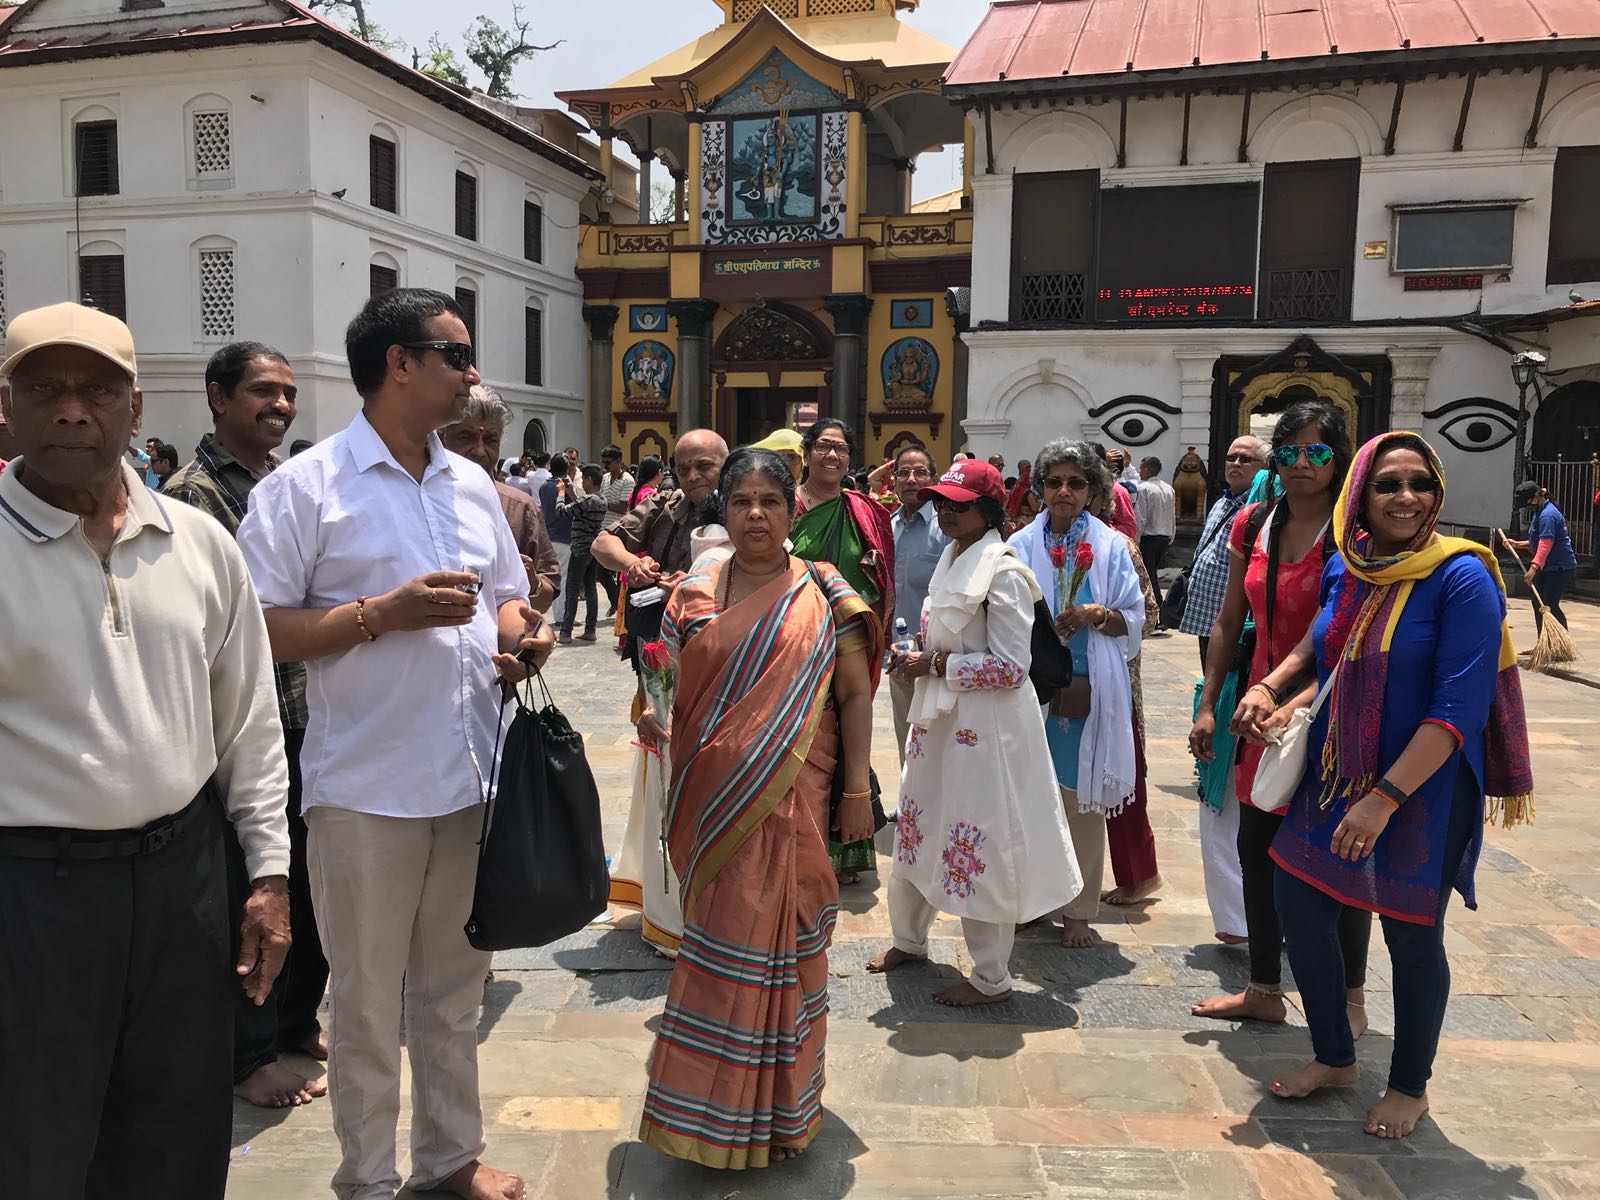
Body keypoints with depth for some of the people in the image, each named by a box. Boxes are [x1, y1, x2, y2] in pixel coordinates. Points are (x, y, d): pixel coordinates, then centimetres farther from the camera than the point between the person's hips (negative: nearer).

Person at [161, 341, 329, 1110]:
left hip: (305, 720, 7)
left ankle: (297, 1020, 36)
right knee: (248, 893, 5)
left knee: (311, 882, 16)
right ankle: (250, 1057, 22)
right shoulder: (193, 495, -11)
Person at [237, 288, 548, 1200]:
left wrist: (520, 636, -3)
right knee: (368, 998, 10)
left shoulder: (473, 485, 10)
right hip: (367, 785, -5)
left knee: (455, 987, 19)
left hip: (472, 774, 6)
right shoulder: (305, 487, -8)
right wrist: (383, 614, -20)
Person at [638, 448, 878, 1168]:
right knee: (721, 940, 12)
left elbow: (854, 696, -1)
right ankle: (716, 1111, 33)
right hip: (710, 801, 2)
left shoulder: (823, 596, -1)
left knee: (775, 940, 5)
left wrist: (857, 791, -5)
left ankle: (772, 1111, 28)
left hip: (789, 802, -2)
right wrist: (658, 722, -10)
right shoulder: (693, 596, 5)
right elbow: (670, 692, 11)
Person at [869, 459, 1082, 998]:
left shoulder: (1004, 574, -16)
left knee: (980, 842, 1)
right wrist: (918, 656, 3)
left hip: (985, 726, -9)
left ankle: (991, 979, 18)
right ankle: (908, 940, 39)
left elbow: (1010, 665, -21)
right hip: (940, 718, 9)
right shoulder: (952, 561, 11)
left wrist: (935, 665, -18)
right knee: (919, 827, 18)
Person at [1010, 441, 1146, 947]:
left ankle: (1078, 911, 14)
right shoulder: (1021, 545, 6)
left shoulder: (1112, 546, 4)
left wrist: (1096, 615, -17)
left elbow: (1133, 621, 2)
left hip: (1090, 690, -1)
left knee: (1083, 801, 2)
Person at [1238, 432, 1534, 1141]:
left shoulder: (1462, 578, -17)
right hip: (1335, 775, 6)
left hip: (1424, 788, -6)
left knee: (1410, 934, 8)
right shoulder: (1345, 569, 1)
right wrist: (1284, 702, -3)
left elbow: (1459, 709, -22)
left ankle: (1410, 1086, 33)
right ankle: (1335, 1057, 34)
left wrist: (1385, 798, -27)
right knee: (1300, 905, 10)